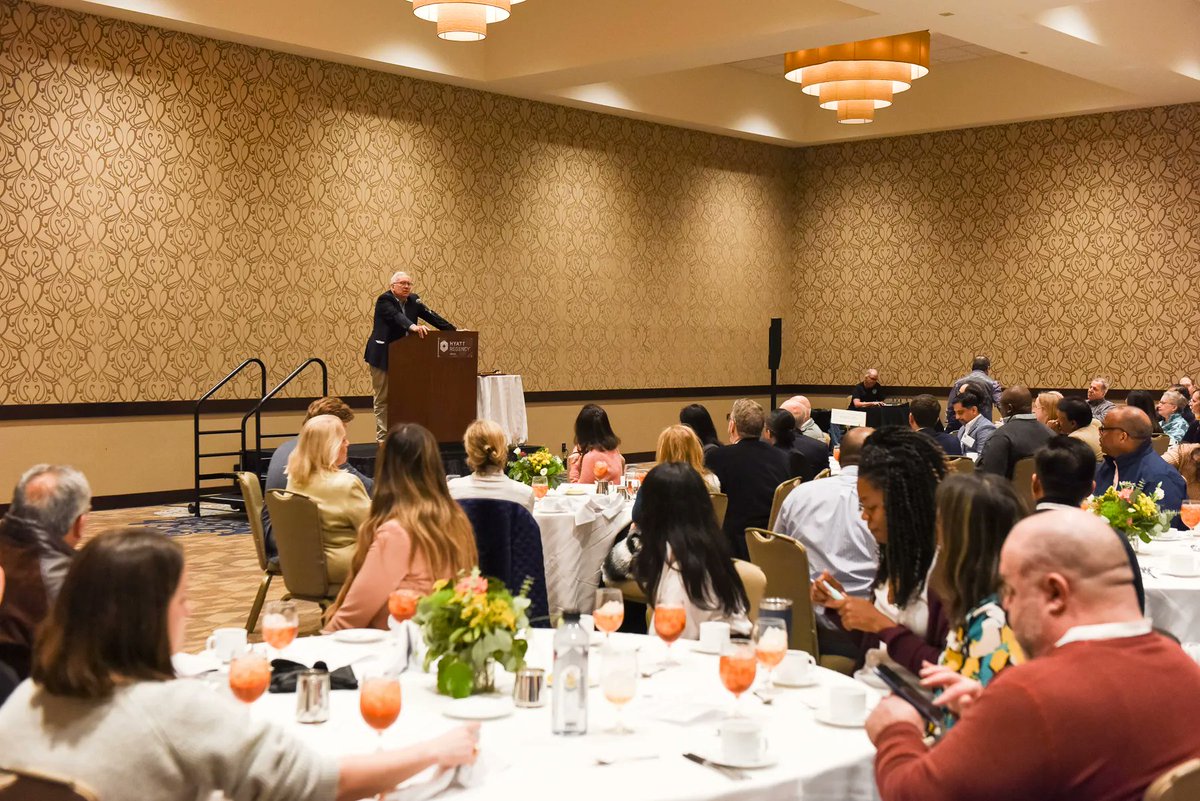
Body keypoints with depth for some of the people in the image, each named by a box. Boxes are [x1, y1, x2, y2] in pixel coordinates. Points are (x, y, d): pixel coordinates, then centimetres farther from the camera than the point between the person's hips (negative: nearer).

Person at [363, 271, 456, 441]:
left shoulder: (413, 300, 7)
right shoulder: (384, 300, -11)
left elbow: (430, 315, 1)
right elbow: (396, 316, -29)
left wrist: (453, 331, -9)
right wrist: (413, 327, -47)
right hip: (383, 356, -6)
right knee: (383, 398, 0)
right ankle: (383, 438, 3)